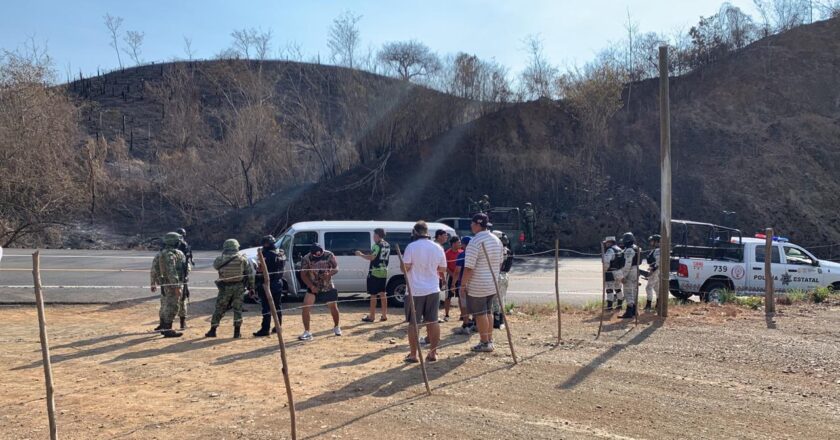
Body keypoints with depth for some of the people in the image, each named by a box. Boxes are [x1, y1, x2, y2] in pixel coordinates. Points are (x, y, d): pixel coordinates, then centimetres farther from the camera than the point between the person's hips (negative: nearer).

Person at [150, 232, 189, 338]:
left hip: (163, 283, 9)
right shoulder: (171, 254, -19)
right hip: (172, 284, -9)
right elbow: (171, 271, -25)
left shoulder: (160, 253, 10)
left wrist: (153, 284, 23)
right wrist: (176, 287, -25)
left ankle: (163, 327, 32)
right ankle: (168, 330, 0)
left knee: (165, 305, 20)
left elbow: (154, 269, 15)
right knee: (171, 307, -3)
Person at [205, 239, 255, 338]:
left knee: (219, 309, 11)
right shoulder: (242, 259, -1)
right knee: (237, 309, 8)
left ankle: (213, 330, 14)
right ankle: (237, 332, 7)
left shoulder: (220, 259, -5)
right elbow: (250, 274, 0)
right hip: (239, 287, 1)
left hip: (225, 287, 0)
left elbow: (215, 265, 16)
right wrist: (251, 287, 6)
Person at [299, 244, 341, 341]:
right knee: (306, 307, -16)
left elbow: (336, 268, -9)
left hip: (328, 286, 1)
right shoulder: (306, 259, -17)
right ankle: (307, 332, -7)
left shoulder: (329, 255, -15)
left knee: (333, 307, 9)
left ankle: (336, 327, 36)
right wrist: (311, 286, -22)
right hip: (313, 287, -1)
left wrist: (330, 274, -31)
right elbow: (303, 275, -11)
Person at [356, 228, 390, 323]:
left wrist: (360, 254, -9)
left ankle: (371, 316, 4)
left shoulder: (377, 245, -15)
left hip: (375, 272, -8)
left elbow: (371, 257, -20)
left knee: (373, 295, -1)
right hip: (384, 272, 8)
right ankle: (384, 315, 14)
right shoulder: (387, 246, 11)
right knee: (382, 294, 13)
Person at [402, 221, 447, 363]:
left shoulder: (411, 247, -12)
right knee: (433, 321, 10)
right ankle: (433, 353, 14)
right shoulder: (437, 248, 2)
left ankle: (413, 354, 9)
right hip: (433, 290, 4)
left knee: (414, 323, 5)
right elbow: (443, 269, 7)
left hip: (415, 291, -3)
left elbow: (405, 267, -14)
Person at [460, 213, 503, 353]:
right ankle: (490, 340, 23)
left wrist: (463, 284, -12)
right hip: (492, 284, 8)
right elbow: (500, 262, 15)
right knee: (488, 312, 17)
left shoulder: (475, 242, -19)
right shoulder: (497, 240, 7)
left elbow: (469, 267, -21)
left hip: (477, 285, -8)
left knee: (480, 314, 2)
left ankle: (485, 343, 7)